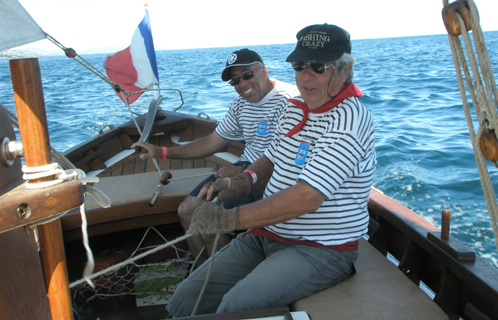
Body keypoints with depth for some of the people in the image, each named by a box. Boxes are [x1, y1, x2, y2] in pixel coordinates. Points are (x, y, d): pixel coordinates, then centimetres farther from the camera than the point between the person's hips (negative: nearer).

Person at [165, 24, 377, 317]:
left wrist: (229, 219, -26)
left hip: (322, 250, -7)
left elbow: (306, 198, -28)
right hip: (267, 235, 8)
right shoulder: (295, 108, 9)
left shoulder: (349, 119, -19)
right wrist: (242, 181, -1)